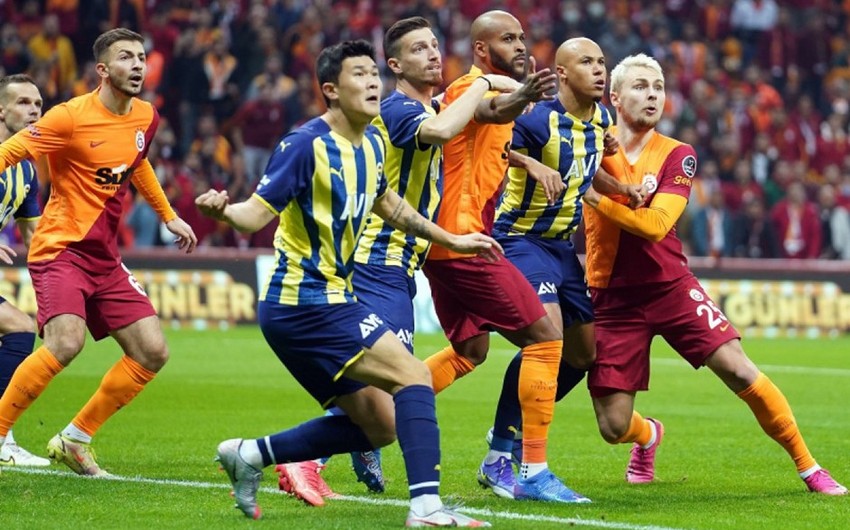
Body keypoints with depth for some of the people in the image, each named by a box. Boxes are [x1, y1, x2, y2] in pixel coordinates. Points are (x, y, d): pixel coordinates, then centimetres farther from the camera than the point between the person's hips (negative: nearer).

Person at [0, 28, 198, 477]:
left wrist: (168, 216, 32)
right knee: (65, 342, -29)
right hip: (61, 250, -7)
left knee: (152, 352, 0)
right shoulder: (71, 117, -15)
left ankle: (74, 439, 13)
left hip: (104, 257, 8)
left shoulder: (146, 118, 7)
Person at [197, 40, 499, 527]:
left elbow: (386, 203, 27)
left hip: (331, 299, 9)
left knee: (378, 424, 12)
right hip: (305, 302, -9)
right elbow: (258, 212, -19)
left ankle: (250, 456, 17)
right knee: (414, 375, -17)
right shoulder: (308, 145, -17)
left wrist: (451, 240, 29)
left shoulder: (372, 144, 8)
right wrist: (223, 210, -41)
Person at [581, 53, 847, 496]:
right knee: (614, 427, -3)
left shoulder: (676, 156, -3)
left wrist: (596, 197, -25)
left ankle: (808, 467, 0)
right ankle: (649, 435, 37)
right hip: (612, 296, 0)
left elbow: (655, 224, -16)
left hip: (670, 286, 0)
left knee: (738, 369, -16)